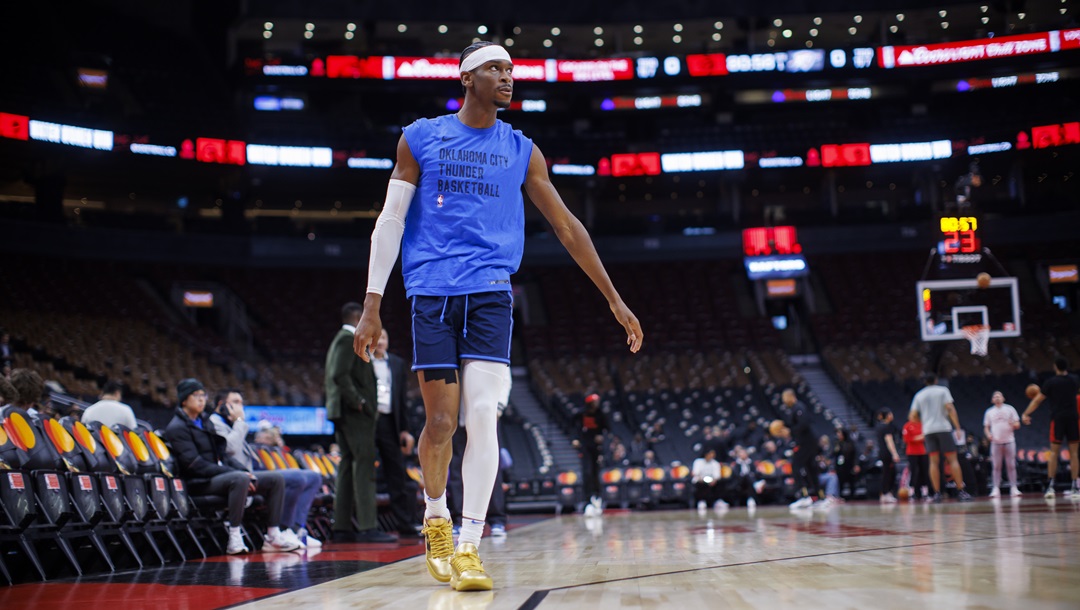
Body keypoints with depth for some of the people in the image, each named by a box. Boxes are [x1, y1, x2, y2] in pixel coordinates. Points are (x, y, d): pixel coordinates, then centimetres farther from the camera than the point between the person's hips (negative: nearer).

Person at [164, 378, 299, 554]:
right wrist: (236, 473, -22)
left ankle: (273, 536, -4)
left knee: (276, 481, -2)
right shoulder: (176, 428, -7)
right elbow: (195, 465, -17)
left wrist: (245, 471, 1)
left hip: (221, 474, 9)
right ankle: (234, 538, -36)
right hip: (200, 483, -9)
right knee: (239, 479, -39)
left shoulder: (205, 421, 20)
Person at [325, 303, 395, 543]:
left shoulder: (340, 340, 22)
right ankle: (367, 527, -15)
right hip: (355, 414, -11)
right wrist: (358, 402, -17)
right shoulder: (348, 339, -9)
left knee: (348, 467, 9)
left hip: (346, 415, 11)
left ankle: (342, 528, 10)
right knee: (364, 466, -12)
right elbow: (340, 375, -20)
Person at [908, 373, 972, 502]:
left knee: (934, 461, 4)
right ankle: (960, 491, -6)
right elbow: (950, 409, -9)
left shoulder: (919, 395, 13)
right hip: (943, 428, -3)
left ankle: (937, 493, -3)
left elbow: (912, 416, 8)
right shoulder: (943, 390, 4)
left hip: (928, 430, 3)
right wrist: (958, 427, -9)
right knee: (952, 459, 0)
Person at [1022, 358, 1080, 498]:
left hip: (1057, 418, -2)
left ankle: (1050, 486, -8)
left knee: (1054, 452, 1)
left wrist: (1026, 414, 5)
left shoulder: (1050, 382, -1)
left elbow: (1037, 400, -1)